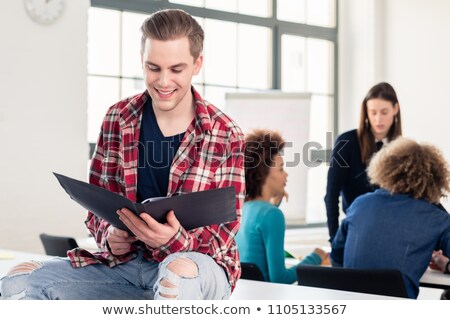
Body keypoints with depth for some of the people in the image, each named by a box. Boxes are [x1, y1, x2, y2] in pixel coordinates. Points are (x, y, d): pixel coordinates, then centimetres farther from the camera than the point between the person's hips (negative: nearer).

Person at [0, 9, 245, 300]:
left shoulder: (225, 134, -5)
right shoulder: (118, 119, 5)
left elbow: (226, 227, -6)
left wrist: (175, 240, -28)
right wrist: (109, 235, -14)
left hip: (198, 262, -4)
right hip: (126, 262, 4)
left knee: (178, 272, -42)